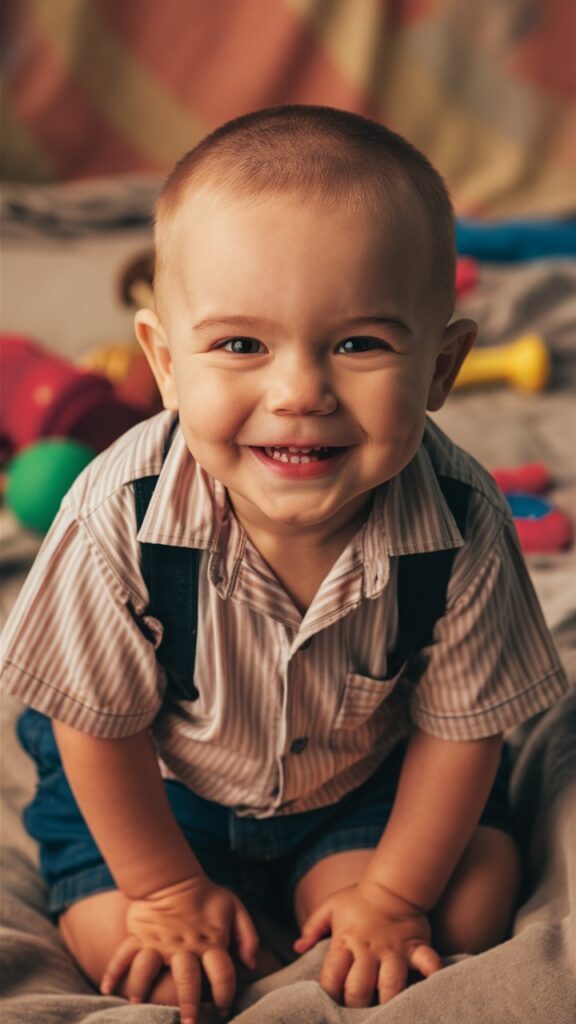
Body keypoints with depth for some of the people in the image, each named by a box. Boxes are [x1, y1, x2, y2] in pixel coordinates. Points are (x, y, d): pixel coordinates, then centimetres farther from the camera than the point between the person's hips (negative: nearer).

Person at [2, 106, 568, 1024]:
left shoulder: (461, 528, -31)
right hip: (161, 783, 0)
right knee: (122, 948, -11)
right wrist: (170, 889, -8)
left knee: (473, 907, -8)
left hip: (368, 779, 1)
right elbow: (100, 723, -18)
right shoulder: (121, 517, -35)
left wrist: (393, 897, -8)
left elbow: (459, 726, -14)